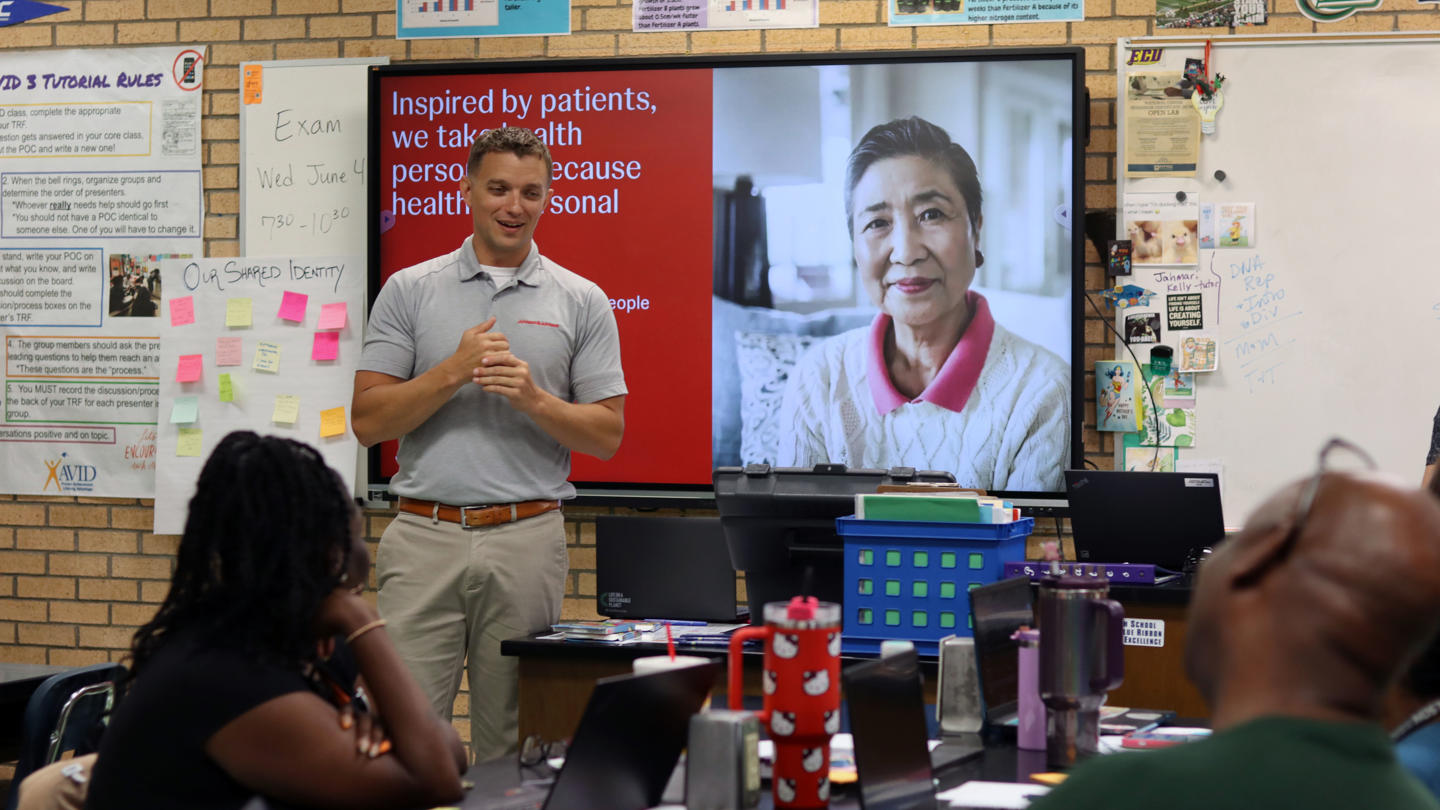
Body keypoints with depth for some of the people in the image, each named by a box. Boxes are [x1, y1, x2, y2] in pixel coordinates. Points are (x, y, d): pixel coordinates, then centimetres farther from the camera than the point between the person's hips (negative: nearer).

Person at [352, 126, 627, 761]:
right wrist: (454, 372, -12)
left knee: (511, 749, 5)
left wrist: (534, 399, -13)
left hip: (528, 540, 1)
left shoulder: (582, 302, 7)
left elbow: (607, 435, 4)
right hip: (425, 538, 0)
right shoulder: (409, 291, 7)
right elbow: (368, 421, 1)